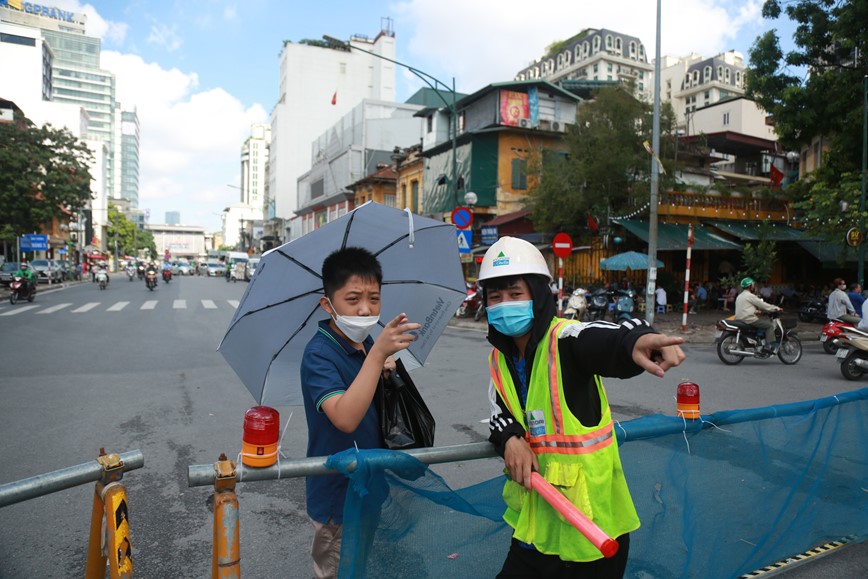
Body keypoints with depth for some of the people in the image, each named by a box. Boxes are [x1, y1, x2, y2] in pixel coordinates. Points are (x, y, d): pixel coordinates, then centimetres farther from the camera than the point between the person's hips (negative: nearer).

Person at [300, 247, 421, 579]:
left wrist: (385, 372, -5)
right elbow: (345, 418, -37)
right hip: (338, 499, -7)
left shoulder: (368, 345, 0)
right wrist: (378, 354, -42)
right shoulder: (319, 354, -23)